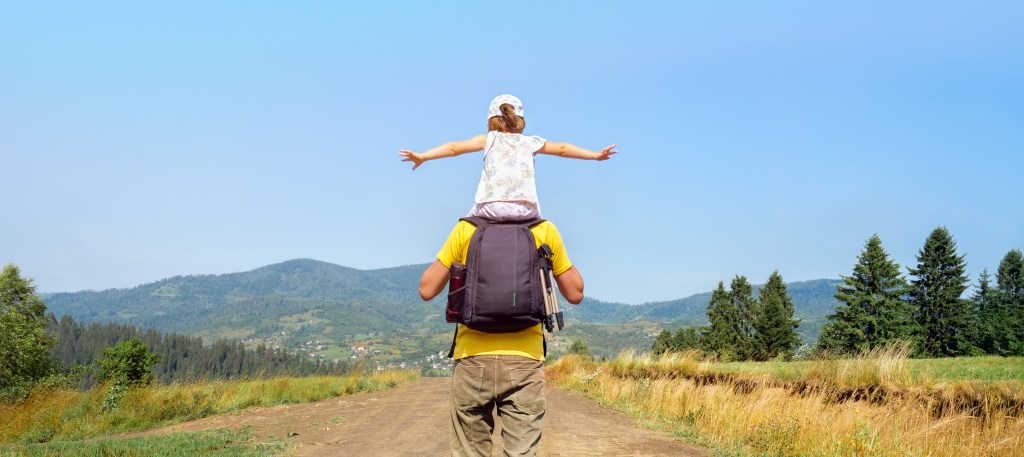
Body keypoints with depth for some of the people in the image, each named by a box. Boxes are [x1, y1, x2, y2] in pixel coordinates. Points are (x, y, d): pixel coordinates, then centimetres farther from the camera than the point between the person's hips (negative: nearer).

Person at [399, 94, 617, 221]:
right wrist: (596, 155, 28)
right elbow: (562, 148, 21)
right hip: (525, 209, 1)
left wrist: (422, 157, 8)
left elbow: (455, 147, 9)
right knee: (536, 217, 34)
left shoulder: (489, 139, 16)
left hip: (492, 207, -1)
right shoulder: (530, 142, 18)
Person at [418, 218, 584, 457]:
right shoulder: (545, 230, 2)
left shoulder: (465, 229, 2)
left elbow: (426, 290, 7)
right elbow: (575, 293, 10)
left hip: (474, 357, 0)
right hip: (524, 358, 0)